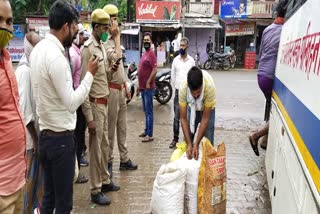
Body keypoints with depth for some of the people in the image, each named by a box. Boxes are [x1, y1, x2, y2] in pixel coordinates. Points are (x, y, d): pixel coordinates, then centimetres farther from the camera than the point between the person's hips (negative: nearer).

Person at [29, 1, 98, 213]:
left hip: (45, 134, 9)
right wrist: (90, 74, -12)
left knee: (49, 195, 20)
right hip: (60, 137, -9)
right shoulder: (56, 56, -22)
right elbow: (72, 102, -20)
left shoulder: (39, 49, 7)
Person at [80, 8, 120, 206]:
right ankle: (96, 190, 14)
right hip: (95, 104, -9)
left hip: (104, 102, 9)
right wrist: (89, 116, -20)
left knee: (104, 145, 18)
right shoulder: (88, 49, -15)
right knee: (96, 148, 1)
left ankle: (105, 181, 33)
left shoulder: (102, 46, 13)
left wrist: (110, 70, -4)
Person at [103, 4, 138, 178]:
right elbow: (116, 57, -31)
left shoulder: (114, 41, 16)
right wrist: (117, 36, -20)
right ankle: (108, 161, 13)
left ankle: (124, 159, 26)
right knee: (110, 128, 0)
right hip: (112, 90, -9)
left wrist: (126, 85, 19)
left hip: (120, 89, 9)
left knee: (122, 127, 15)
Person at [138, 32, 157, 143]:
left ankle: (150, 135, 0)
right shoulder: (144, 53, 16)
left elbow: (154, 70, -20)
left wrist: (148, 83, -19)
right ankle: (146, 131, 27)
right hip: (143, 87, 9)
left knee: (149, 112, -5)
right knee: (145, 111, 16)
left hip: (148, 87, -9)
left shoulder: (151, 54, -12)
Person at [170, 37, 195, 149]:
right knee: (176, 117, 2)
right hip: (178, 91, 1)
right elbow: (173, 76, 10)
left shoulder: (191, 60, 1)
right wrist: (176, 87, 11)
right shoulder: (175, 60, 3)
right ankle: (175, 138, 10)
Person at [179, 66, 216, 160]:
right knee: (187, 138, 0)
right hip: (192, 108, 2)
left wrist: (196, 144, -32)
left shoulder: (210, 87, -40)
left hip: (207, 109, -1)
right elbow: (183, 118, -27)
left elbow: (205, 118, -32)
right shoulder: (183, 88, -35)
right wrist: (189, 144, -32)